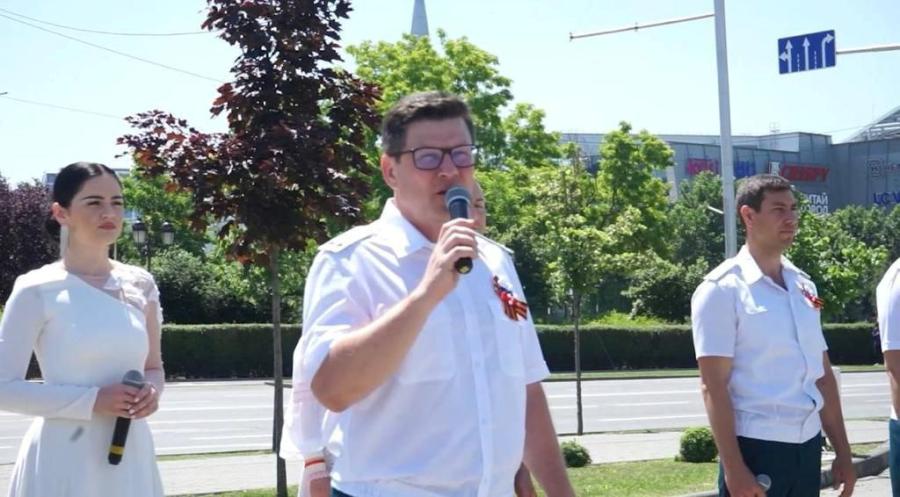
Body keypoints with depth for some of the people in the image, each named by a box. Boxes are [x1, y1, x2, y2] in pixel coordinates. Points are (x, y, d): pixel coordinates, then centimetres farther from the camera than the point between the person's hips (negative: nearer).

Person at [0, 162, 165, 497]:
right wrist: (91, 400, -18)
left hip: (129, 455, 4)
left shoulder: (141, 285, 6)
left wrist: (152, 392, -4)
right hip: (65, 458, -4)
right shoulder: (37, 290, -7)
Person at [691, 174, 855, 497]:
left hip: (807, 446, 7)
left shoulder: (804, 287, 13)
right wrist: (733, 467, -18)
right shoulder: (722, 290, -8)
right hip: (755, 447, -7)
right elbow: (713, 386, -13)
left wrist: (842, 452, 14)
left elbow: (823, 375, 17)